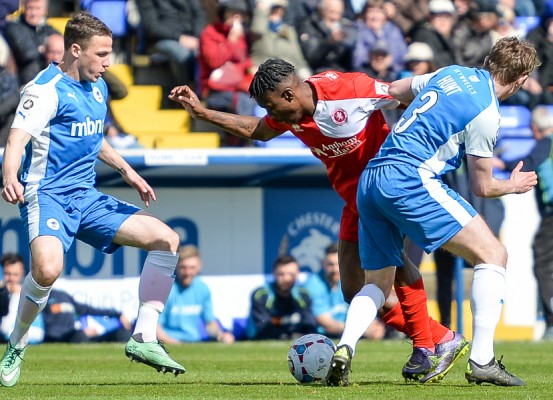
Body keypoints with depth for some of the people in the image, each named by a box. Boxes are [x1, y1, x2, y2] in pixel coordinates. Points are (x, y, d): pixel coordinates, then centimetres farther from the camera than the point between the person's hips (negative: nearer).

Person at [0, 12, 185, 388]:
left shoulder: (98, 88, 12)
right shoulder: (46, 89, -14)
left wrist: (127, 171, 23)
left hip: (87, 197, 9)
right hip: (48, 197, -8)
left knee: (167, 239, -1)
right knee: (48, 269, -36)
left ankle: (144, 338, 1)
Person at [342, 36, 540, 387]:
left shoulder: (453, 73, 16)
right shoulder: (486, 114, -5)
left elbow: (393, 91, 31)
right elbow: (482, 187, 3)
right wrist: (513, 186, 24)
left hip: (369, 181, 8)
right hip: (410, 179, -8)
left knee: (378, 284, 17)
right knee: (493, 254, -3)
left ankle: (343, 349, -9)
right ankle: (482, 361, -12)